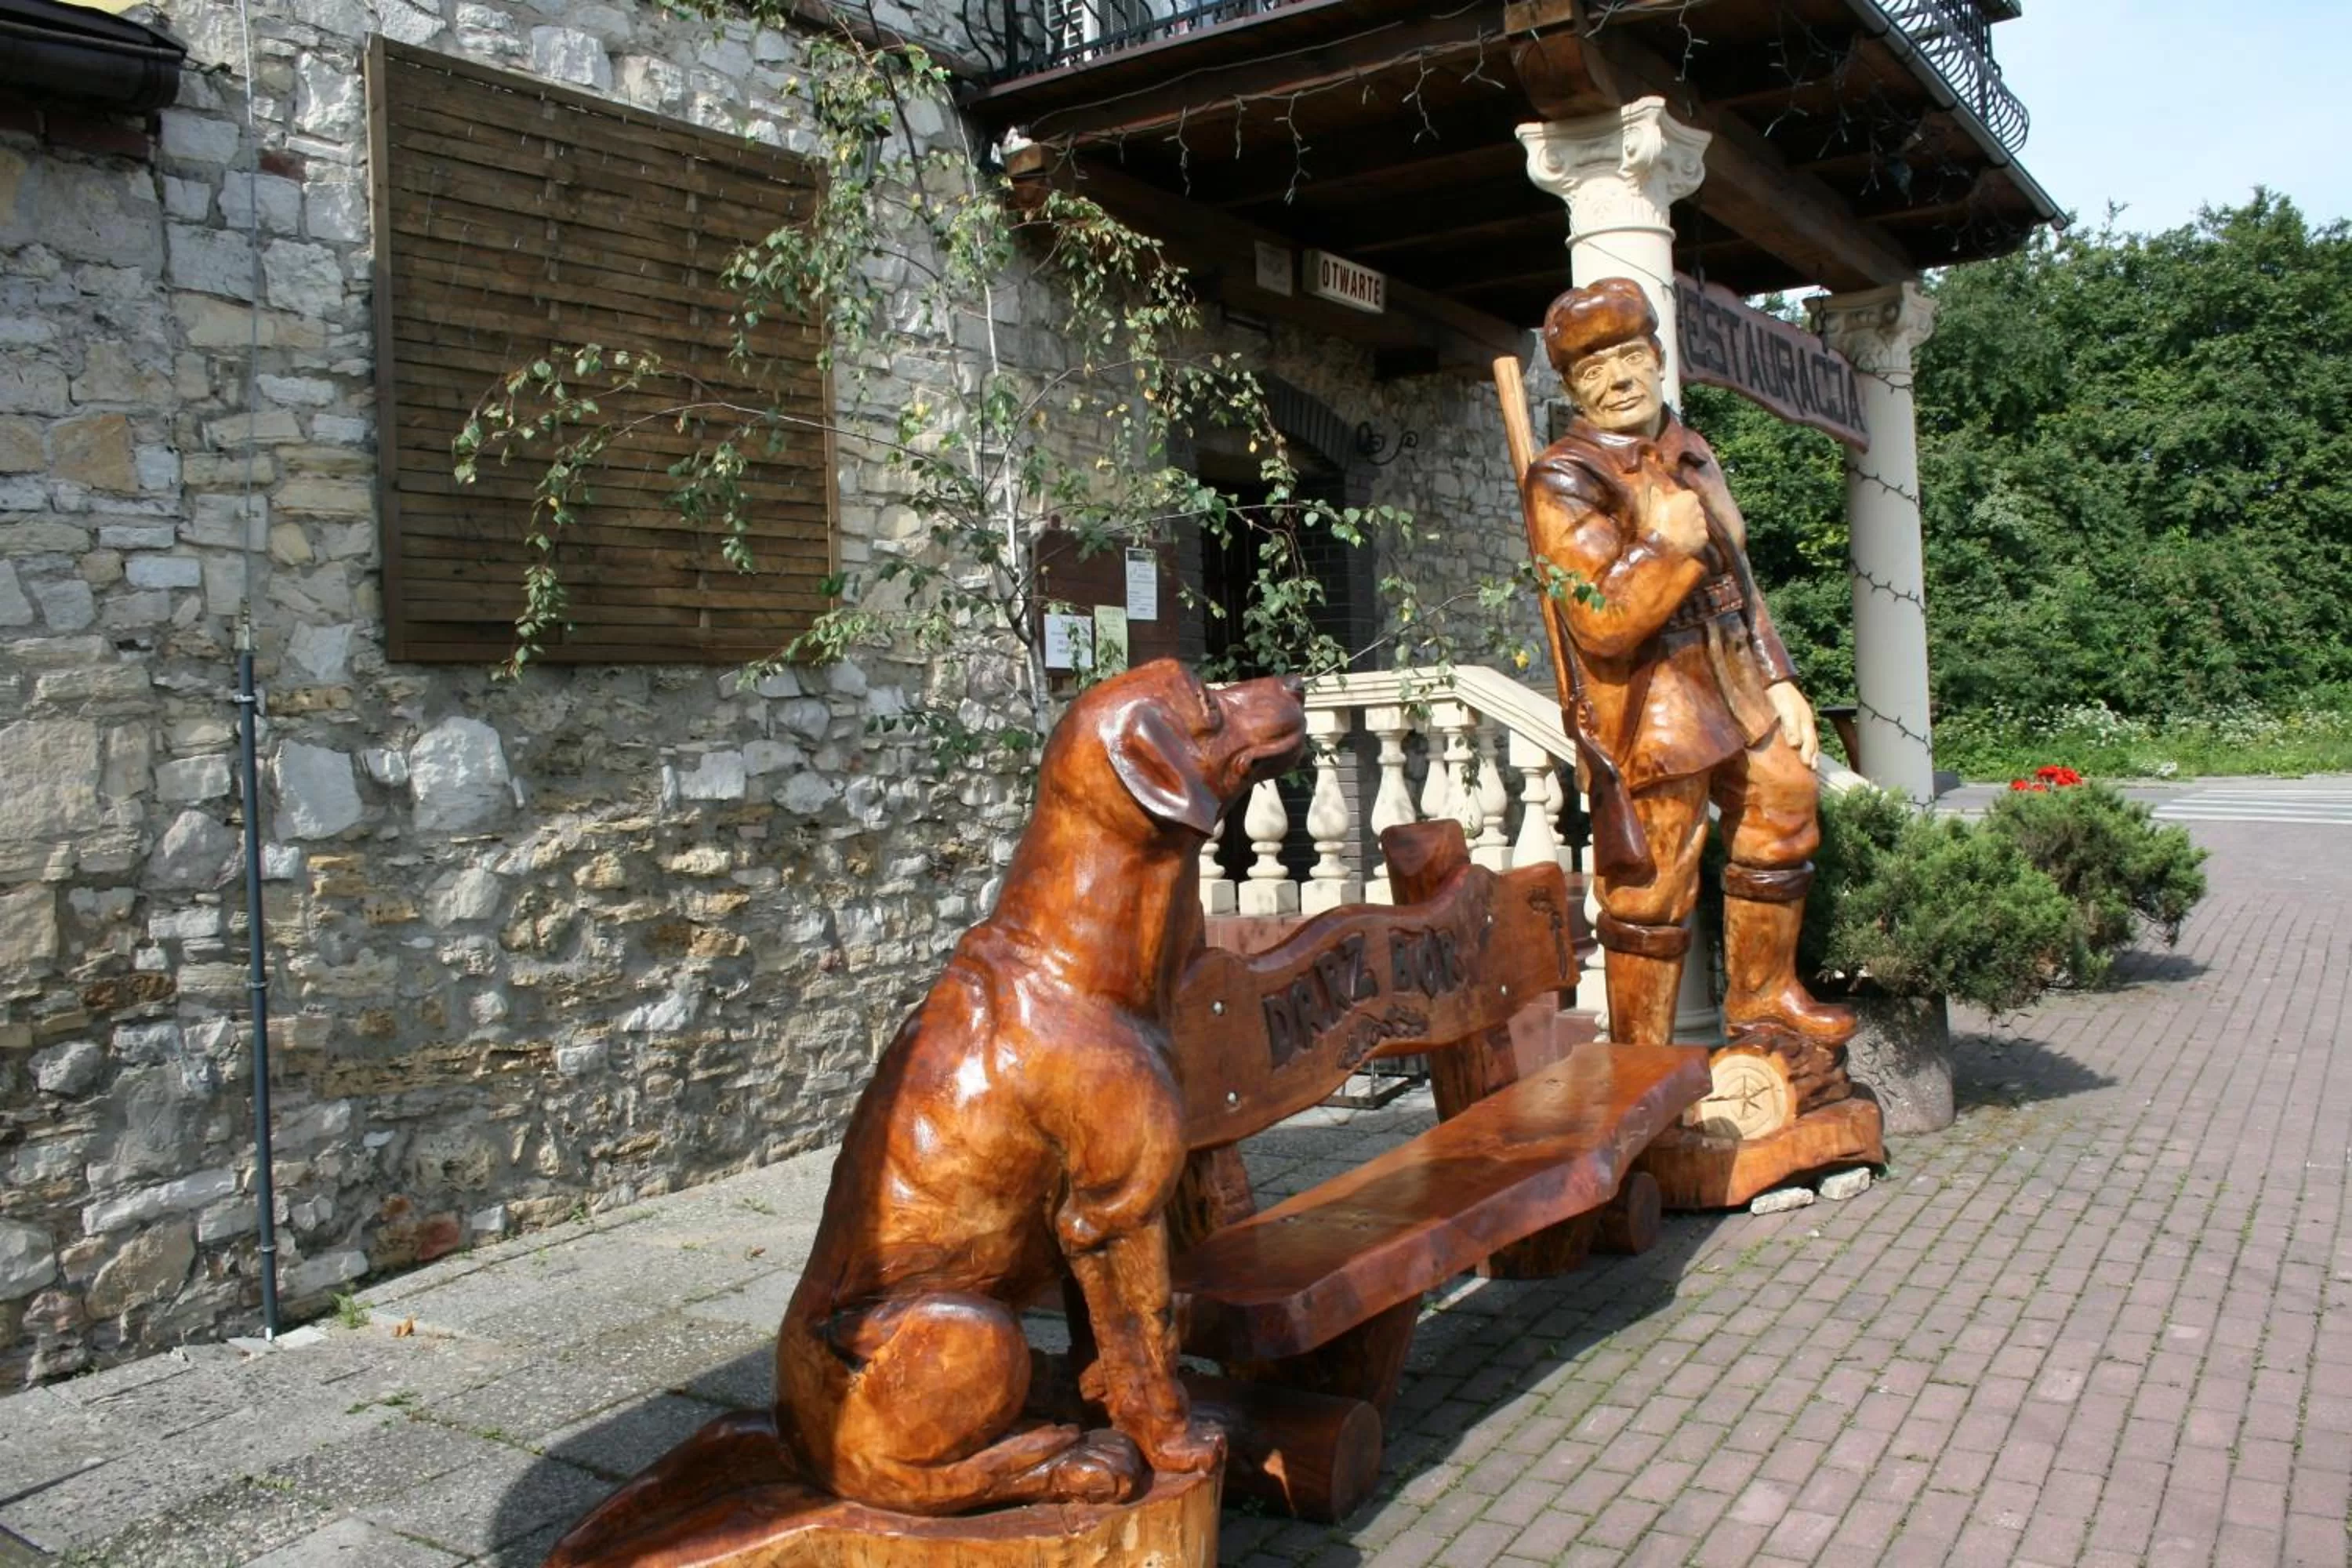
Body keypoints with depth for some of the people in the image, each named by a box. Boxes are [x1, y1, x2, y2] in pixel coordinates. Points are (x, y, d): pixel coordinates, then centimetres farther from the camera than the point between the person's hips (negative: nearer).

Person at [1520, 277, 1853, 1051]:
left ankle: (1762, 996, 35)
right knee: (1652, 885, -4)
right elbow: (1603, 623, -24)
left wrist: (1779, 681, 15)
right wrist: (1673, 544, -19)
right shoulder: (1566, 480, -12)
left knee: (1785, 801, 18)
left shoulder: (1687, 450, 14)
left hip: (1733, 681, 9)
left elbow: (1738, 577, 19)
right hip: (1648, 701, -9)